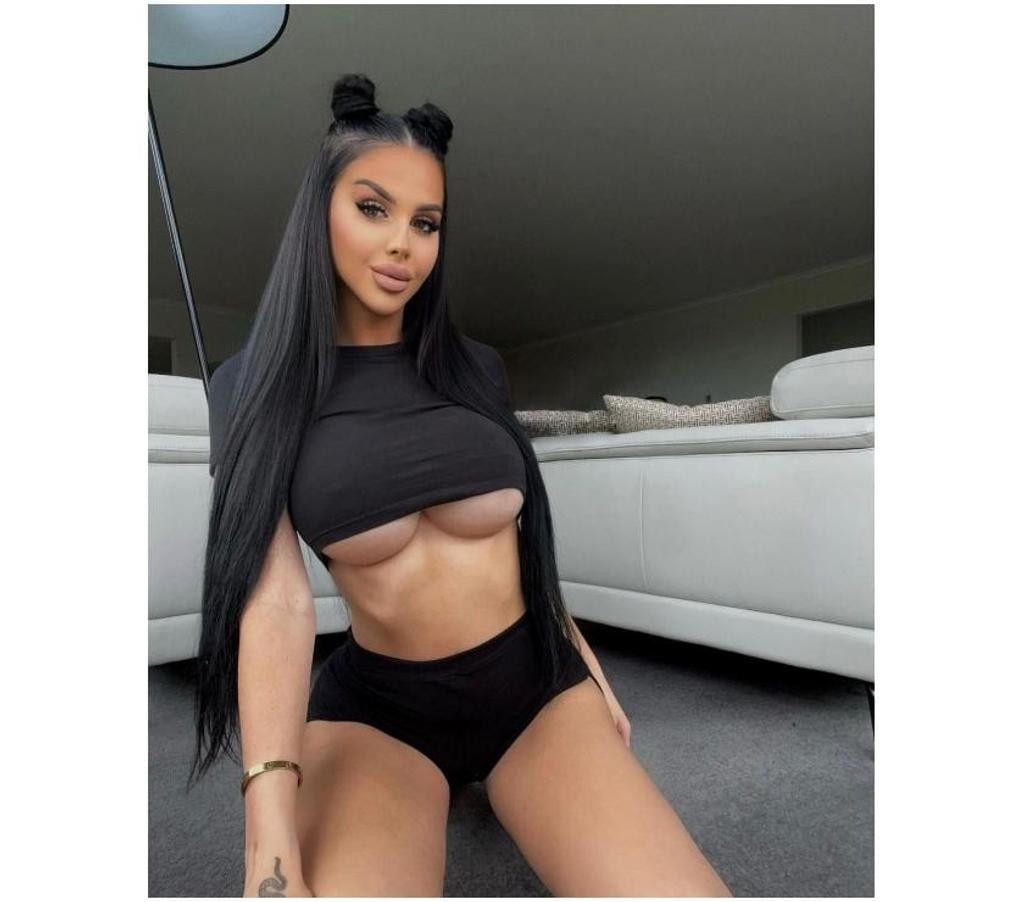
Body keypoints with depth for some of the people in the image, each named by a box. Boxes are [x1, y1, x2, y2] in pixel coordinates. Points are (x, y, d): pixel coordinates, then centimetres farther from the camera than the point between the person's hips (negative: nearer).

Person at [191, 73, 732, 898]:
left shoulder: (476, 367, 4)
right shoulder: (254, 388, -4)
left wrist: (585, 657, 13)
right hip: (375, 708, -1)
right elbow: (276, 601, -14)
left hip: (536, 682, 3)